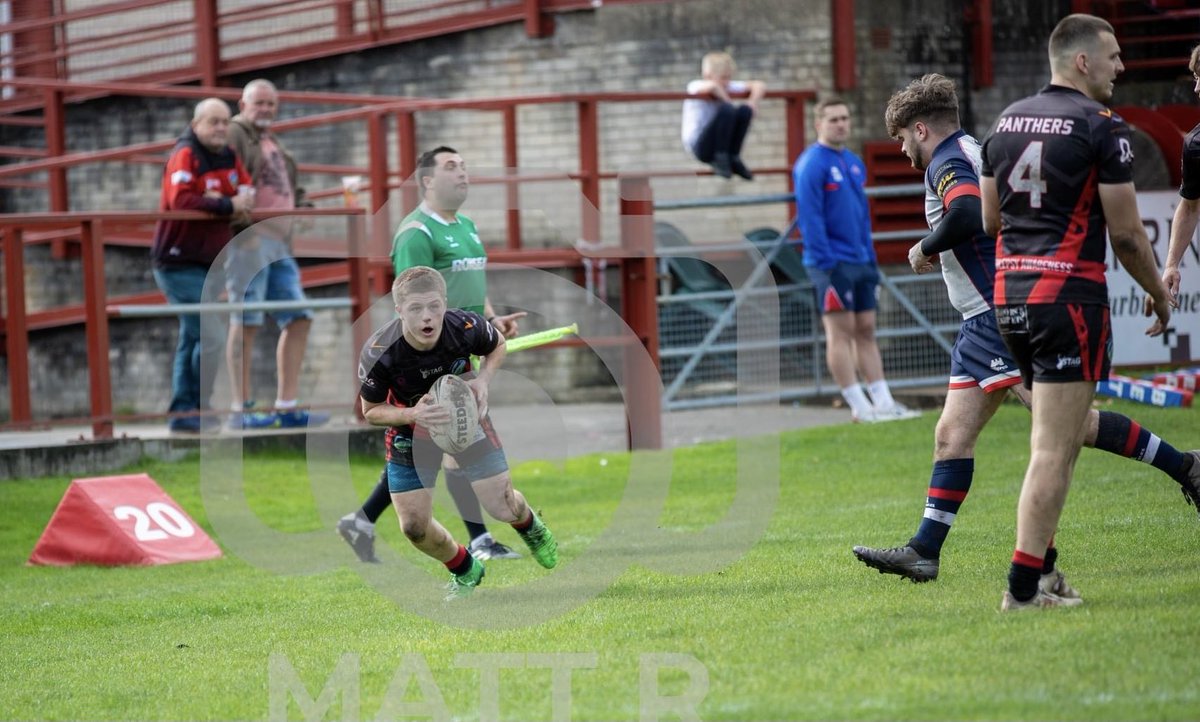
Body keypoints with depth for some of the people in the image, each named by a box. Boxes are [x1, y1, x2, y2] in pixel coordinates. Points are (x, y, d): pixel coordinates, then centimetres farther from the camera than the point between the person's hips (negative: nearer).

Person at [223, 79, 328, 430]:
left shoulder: (275, 146, 27)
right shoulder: (234, 135, -1)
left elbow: (293, 190, 32)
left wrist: (303, 206, 12)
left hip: (279, 242, 9)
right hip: (248, 239, -9)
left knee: (298, 318, 5)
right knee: (245, 322, -9)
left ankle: (287, 407, 9)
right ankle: (241, 409, -8)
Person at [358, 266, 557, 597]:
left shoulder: (465, 327, -28)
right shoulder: (379, 354, -32)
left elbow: (497, 344, -2)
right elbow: (371, 411, -16)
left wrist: (483, 380, -21)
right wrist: (412, 414, -34)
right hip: (410, 431, 0)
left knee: (503, 508, -1)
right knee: (414, 528, -4)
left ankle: (530, 525, 39)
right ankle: (465, 571, 28)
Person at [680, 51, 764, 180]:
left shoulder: (729, 86, 4)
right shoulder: (695, 86, -13)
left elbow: (759, 85, 5)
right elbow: (711, 86, -37)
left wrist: (753, 103, -13)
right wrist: (729, 102, -24)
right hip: (699, 145, -6)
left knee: (745, 110, -13)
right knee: (726, 110, -27)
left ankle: (733, 158, -4)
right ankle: (720, 160, -18)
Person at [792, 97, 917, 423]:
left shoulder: (854, 162, 16)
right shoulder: (812, 164, -9)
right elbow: (809, 217, -15)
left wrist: (871, 259, 16)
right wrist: (826, 263, -19)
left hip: (860, 261, 8)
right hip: (833, 262, -8)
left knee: (866, 331, 8)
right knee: (841, 332, -5)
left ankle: (884, 402, 8)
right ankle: (860, 407, -6)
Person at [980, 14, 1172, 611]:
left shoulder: (1007, 120, 11)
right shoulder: (1102, 127, -9)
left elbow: (989, 221, 16)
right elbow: (1125, 232, -9)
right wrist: (1159, 294, 5)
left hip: (1008, 294, 8)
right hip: (1070, 293, -8)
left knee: (1065, 434, 20)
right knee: (1055, 450, -5)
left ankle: (1040, 558, 18)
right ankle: (1023, 588, -6)